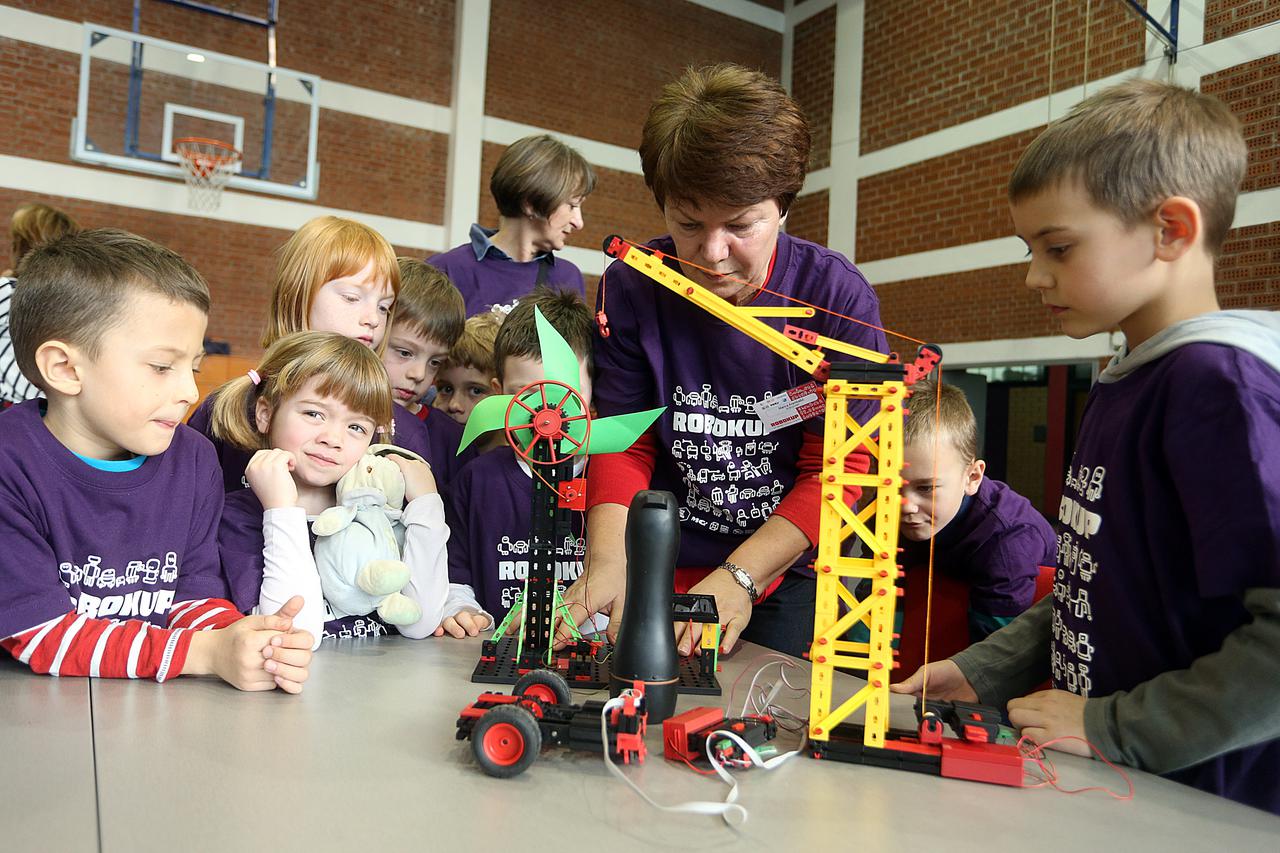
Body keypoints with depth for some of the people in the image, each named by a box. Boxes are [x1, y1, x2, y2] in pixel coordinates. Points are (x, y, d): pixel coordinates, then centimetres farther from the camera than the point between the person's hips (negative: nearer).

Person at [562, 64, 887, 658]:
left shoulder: (839, 298, -14)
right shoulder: (629, 288, -8)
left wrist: (740, 578, -22)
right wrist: (607, 560, -22)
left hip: (792, 572, -1)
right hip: (665, 573, 2)